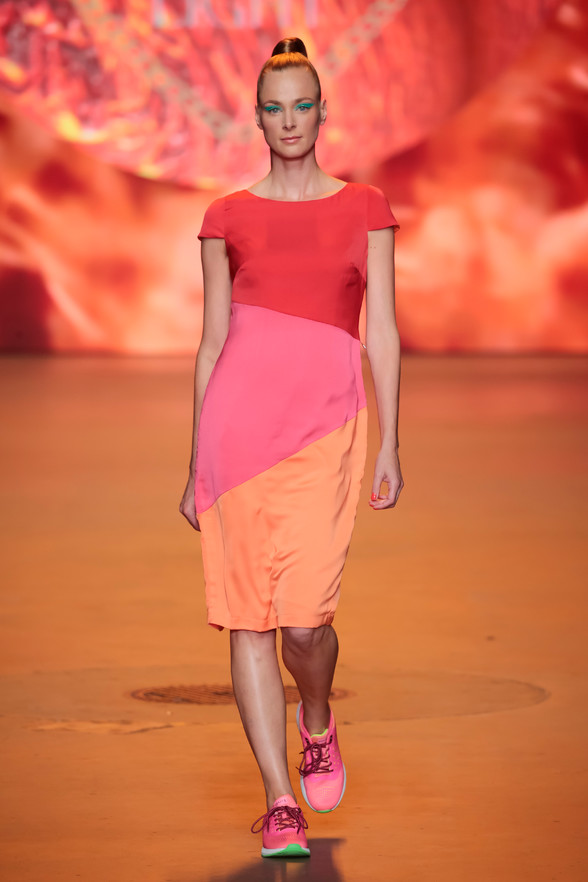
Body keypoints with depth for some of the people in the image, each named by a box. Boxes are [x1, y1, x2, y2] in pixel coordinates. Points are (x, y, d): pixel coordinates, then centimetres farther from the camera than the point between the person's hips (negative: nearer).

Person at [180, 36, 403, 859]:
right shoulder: (228, 217, 10)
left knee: (306, 614, -11)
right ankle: (281, 804, 7)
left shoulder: (365, 208, 9)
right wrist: (196, 462, 9)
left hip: (325, 420, -1)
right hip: (239, 414, 1)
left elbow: (383, 331, 7)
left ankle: (317, 726, 23)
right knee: (249, 617, 0)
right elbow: (212, 340, 11)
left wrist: (391, 444, 0)